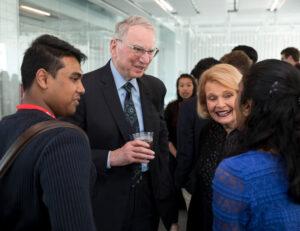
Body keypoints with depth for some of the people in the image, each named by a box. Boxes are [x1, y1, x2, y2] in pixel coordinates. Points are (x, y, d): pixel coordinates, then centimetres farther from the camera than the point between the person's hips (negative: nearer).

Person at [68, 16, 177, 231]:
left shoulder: (156, 88, 3)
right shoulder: (84, 87, -15)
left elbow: (161, 141, 7)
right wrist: (111, 157, -26)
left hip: (148, 198, 5)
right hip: (103, 203, -4)